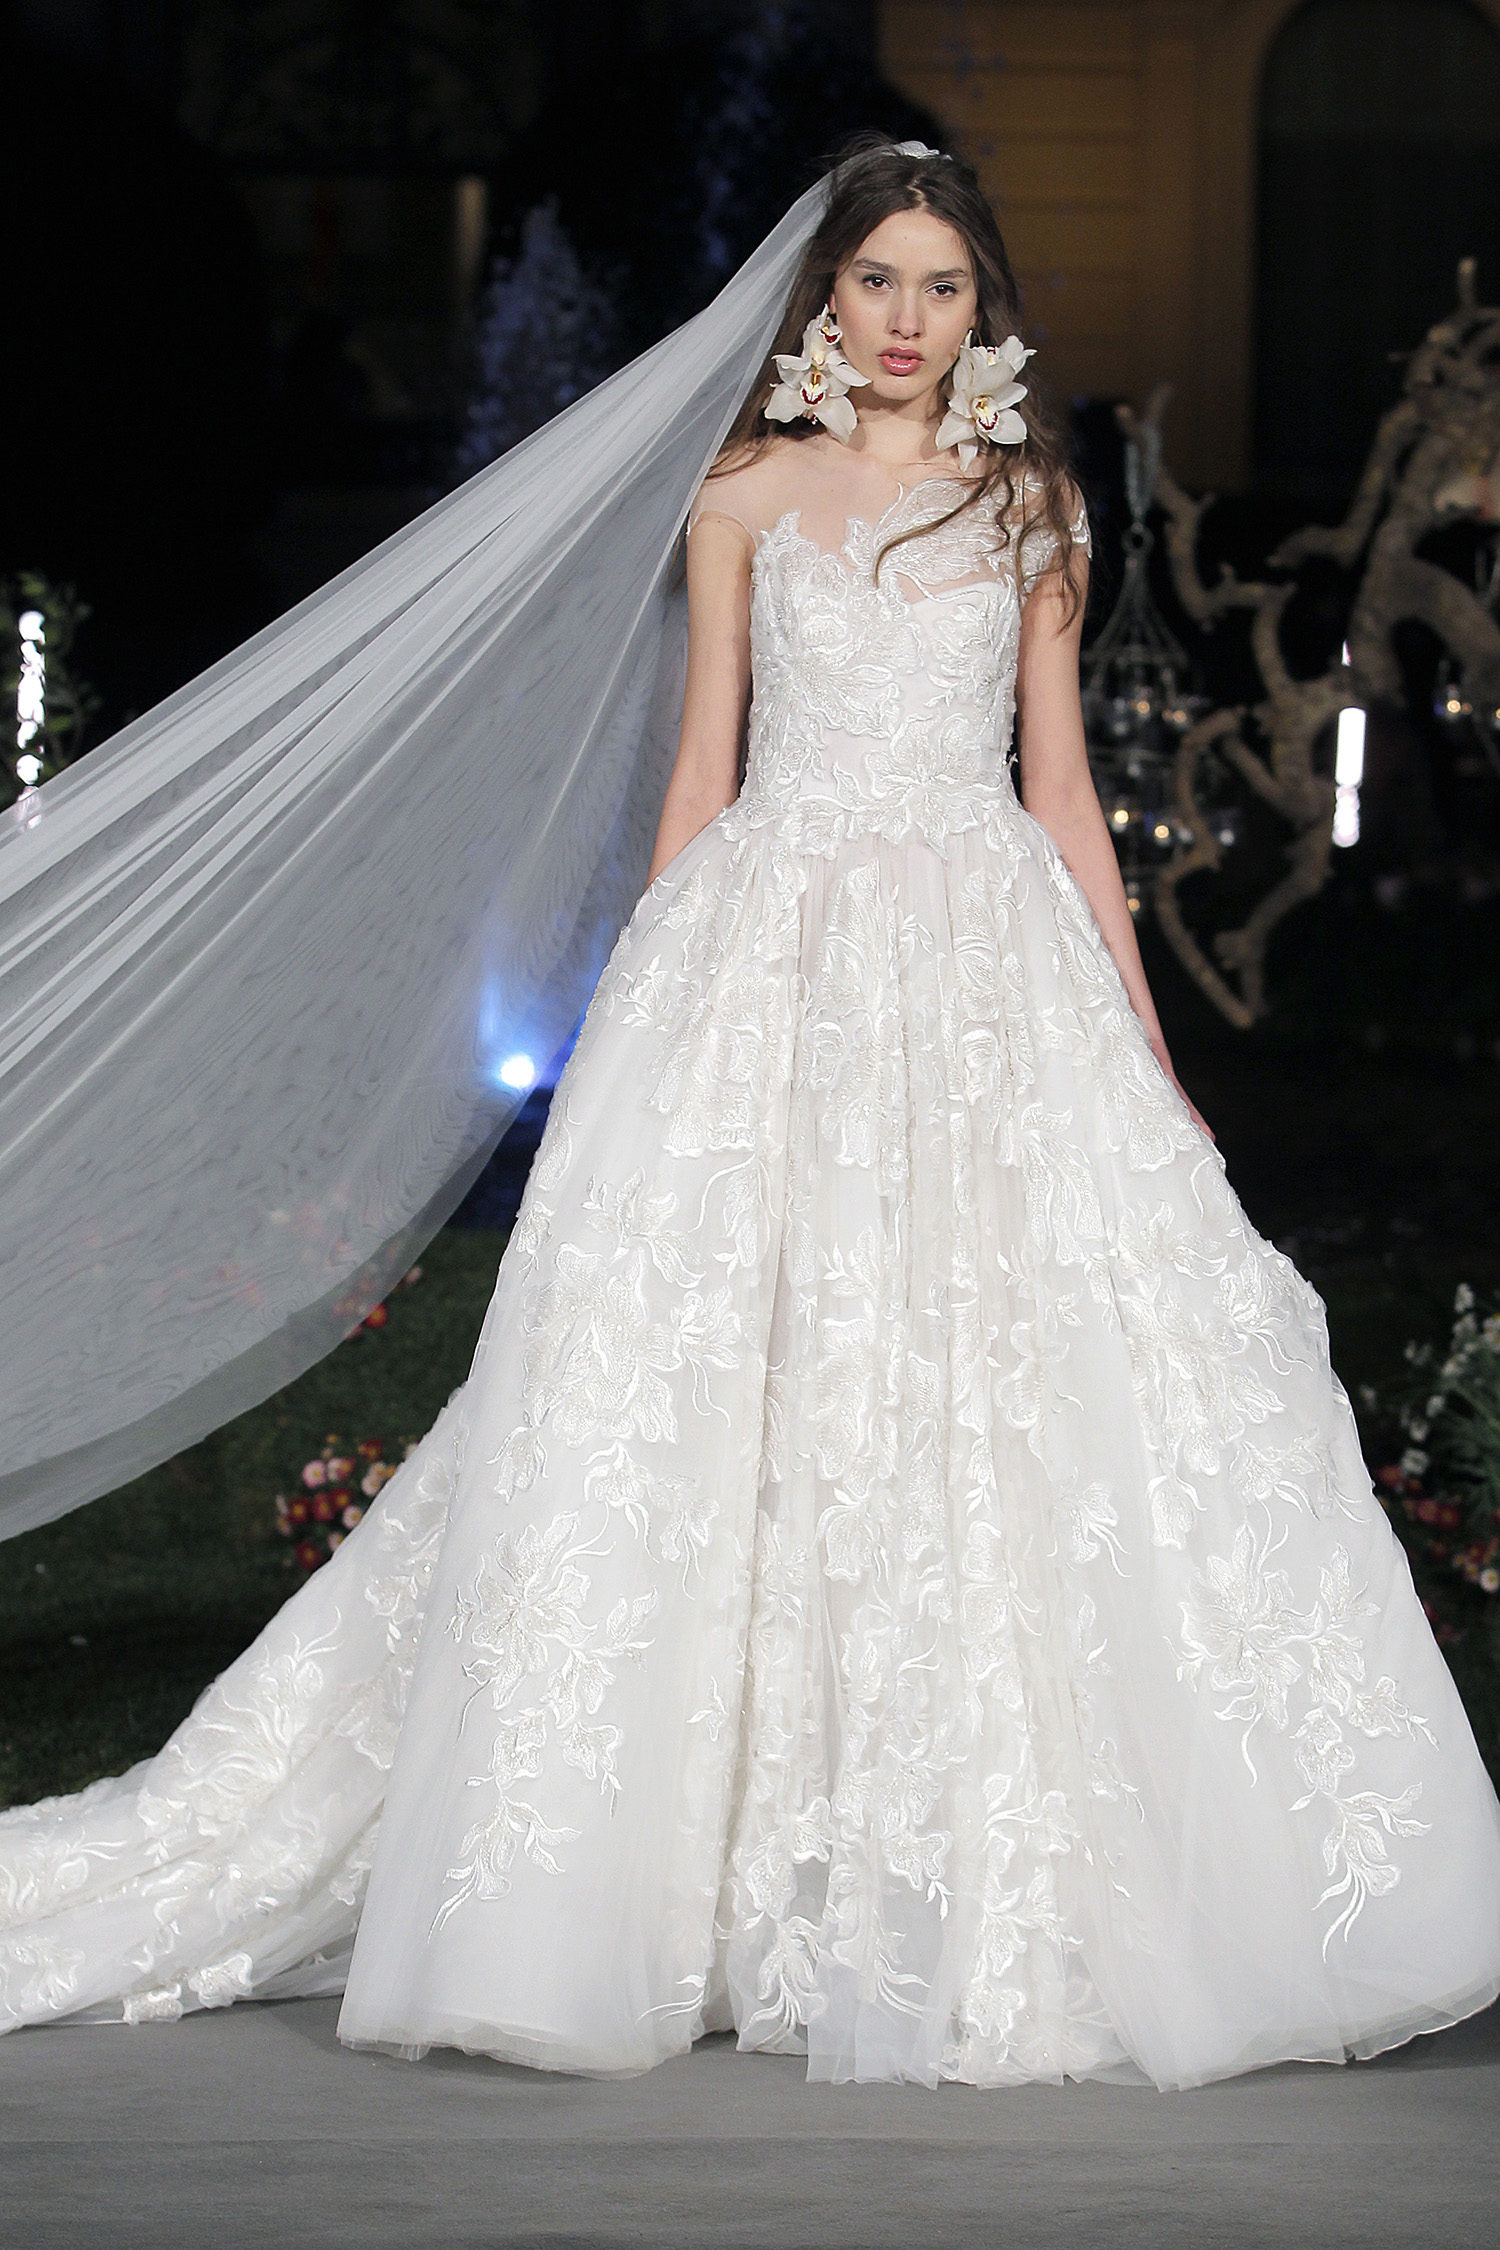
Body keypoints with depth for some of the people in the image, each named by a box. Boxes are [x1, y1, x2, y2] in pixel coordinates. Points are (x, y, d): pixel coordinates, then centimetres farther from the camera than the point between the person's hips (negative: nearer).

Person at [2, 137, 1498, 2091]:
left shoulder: (1030, 504, 12)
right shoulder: (748, 498, 10)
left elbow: (1061, 790, 11)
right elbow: (702, 776, 10)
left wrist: (1143, 1042, 6)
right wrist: (660, 1019, 5)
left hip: (989, 962, 1)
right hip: (773, 956, 0)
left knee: (1003, 1397, -6)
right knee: (740, 1399, -7)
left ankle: (1002, 1905, 0)